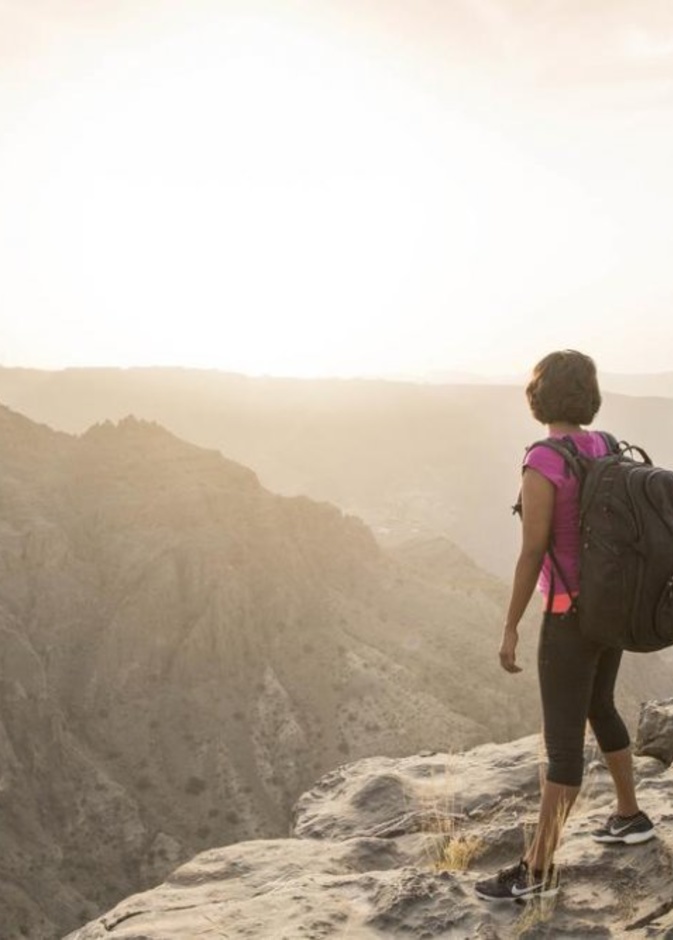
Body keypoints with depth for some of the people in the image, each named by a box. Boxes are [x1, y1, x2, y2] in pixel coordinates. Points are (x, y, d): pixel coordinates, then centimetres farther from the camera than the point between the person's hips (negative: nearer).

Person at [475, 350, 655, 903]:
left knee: (563, 740, -3)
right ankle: (630, 817, 42)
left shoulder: (542, 465, -22)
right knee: (599, 709, 28)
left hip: (573, 613, -8)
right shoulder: (607, 448, 3)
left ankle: (538, 870, 5)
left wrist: (510, 628, -13)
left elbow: (532, 553, -21)